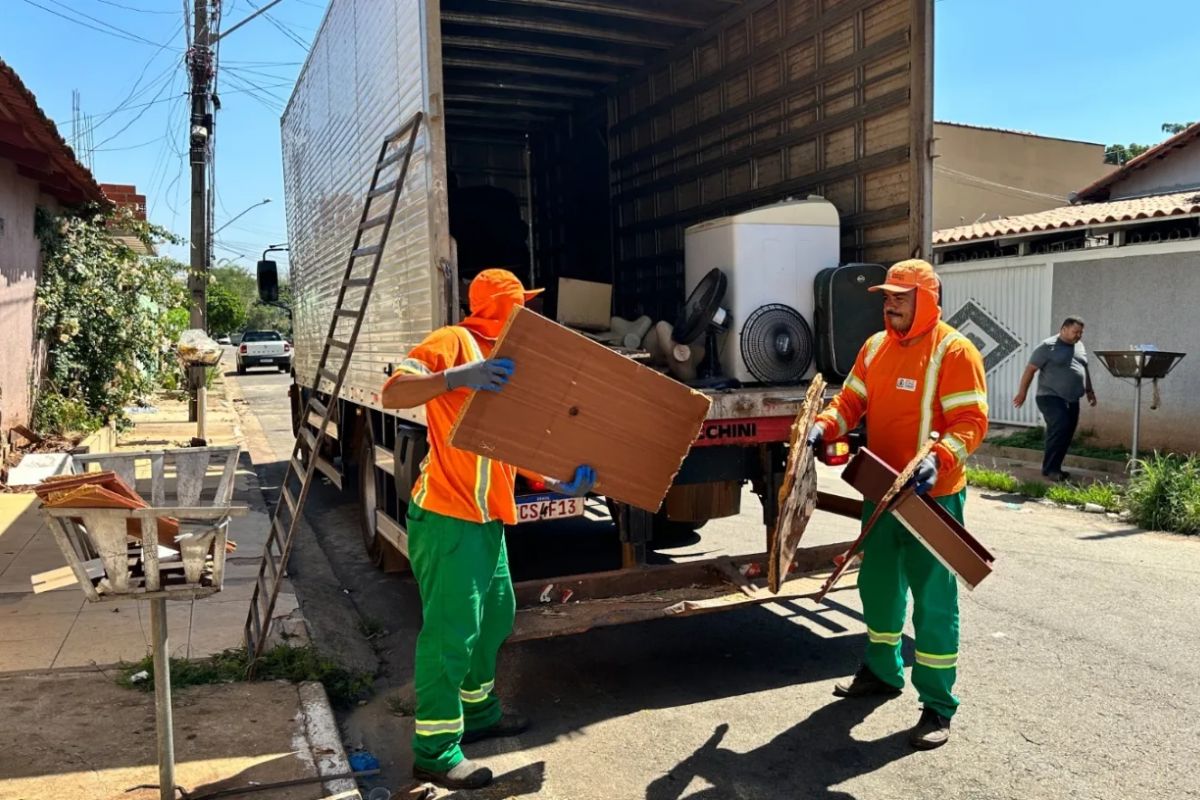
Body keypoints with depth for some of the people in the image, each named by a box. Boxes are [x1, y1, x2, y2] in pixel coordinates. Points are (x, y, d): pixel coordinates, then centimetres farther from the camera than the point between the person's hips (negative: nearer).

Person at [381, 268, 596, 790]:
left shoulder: (504, 360, 17)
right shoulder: (453, 342, -10)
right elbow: (392, 394, -21)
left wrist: (558, 482, 2)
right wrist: (457, 377, -35)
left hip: (486, 517, 10)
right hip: (446, 517, -10)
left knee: (494, 617, 19)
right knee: (451, 629, -6)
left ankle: (479, 713, 37)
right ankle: (434, 751, 6)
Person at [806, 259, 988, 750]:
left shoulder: (953, 351, -12)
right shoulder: (875, 347, 9)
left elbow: (971, 422, -18)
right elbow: (851, 402, 10)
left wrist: (938, 458, -34)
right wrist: (823, 427, -9)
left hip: (932, 497, -7)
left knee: (932, 600, 0)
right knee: (877, 585, 19)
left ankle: (938, 707, 13)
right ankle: (882, 671, 40)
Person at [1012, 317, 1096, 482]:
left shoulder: (1079, 346, 15)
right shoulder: (1048, 347, -7)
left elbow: (1084, 370, 26)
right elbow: (1030, 369, -8)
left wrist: (1089, 391, 23)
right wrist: (1022, 393, -10)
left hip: (1072, 400, 8)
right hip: (1051, 398, -7)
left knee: (1066, 434, 6)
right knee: (1060, 428, -21)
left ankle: (1054, 468, 16)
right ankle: (1050, 468, -14)